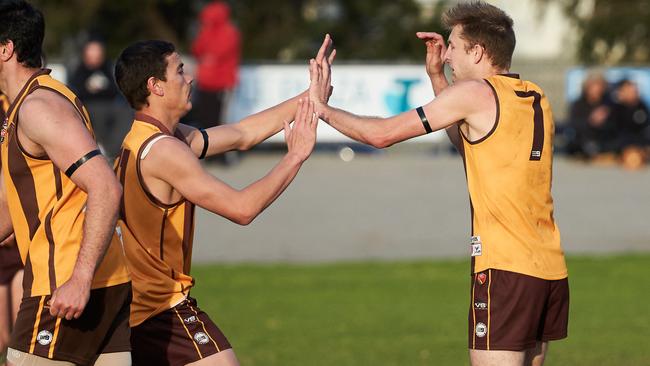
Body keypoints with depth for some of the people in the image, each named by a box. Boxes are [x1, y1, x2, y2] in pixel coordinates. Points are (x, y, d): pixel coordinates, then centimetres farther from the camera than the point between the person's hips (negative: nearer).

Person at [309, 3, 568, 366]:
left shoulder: (475, 92, -7)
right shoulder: (536, 98, 15)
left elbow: (383, 134, -6)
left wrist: (323, 107, 7)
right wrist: (436, 76, 28)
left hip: (506, 266, -8)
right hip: (550, 267, 8)